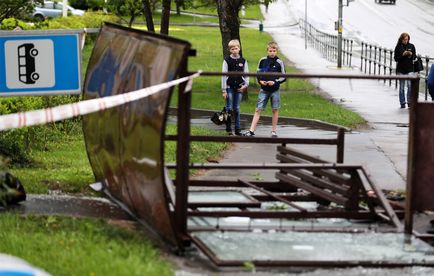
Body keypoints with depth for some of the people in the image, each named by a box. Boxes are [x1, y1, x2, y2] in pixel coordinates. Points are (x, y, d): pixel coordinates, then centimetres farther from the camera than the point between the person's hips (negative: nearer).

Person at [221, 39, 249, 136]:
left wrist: (245, 84, -6)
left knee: (237, 109, 7)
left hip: (239, 88, 2)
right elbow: (224, 75, -2)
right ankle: (228, 129, 6)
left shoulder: (243, 61, 6)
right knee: (229, 108, -1)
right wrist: (224, 90, -5)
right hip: (229, 87, -2)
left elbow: (246, 74, 11)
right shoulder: (227, 60, -1)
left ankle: (238, 129, 10)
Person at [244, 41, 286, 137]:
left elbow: (284, 77, 1)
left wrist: (275, 82, -13)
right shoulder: (262, 61, 2)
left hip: (275, 90, -1)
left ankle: (274, 131, 17)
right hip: (264, 90, 1)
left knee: (275, 110, 6)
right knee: (258, 109, -2)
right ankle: (251, 130, -2)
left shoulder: (279, 62, -3)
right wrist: (260, 81, -5)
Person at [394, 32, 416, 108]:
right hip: (401, 69, 0)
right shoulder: (398, 47, -2)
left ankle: (410, 102, 1)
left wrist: (411, 55, -13)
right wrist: (402, 55, -18)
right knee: (402, 87, 5)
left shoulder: (411, 46, 3)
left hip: (410, 69, 0)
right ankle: (402, 103, 12)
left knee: (410, 86, -9)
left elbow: (414, 57, 8)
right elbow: (395, 58, -3)